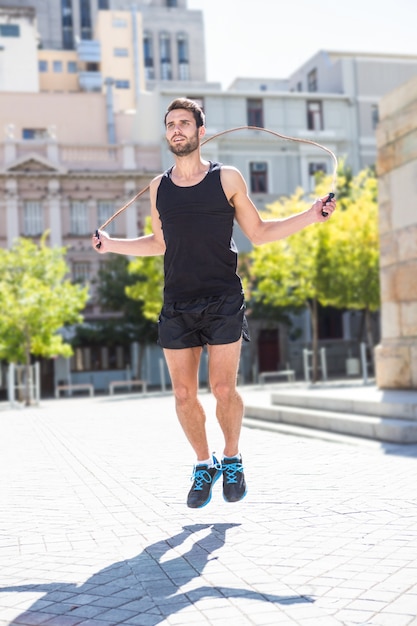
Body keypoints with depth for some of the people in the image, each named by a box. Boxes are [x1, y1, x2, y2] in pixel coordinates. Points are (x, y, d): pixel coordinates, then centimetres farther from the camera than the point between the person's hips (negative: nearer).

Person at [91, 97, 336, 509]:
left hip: (223, 302, -3)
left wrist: (311, 216, 0)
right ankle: (204, 465, 24)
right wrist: (111, 245, 21)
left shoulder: (227, 179, 4)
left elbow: (259, 233, 9)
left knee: (223, 389, -7)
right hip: (176, 305, 3)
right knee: (183, 394, 3)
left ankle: (232, 460, 19)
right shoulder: (159, 187, 12)